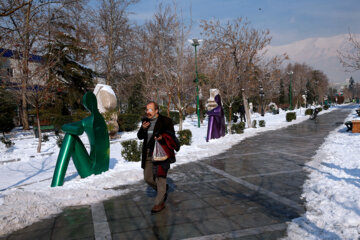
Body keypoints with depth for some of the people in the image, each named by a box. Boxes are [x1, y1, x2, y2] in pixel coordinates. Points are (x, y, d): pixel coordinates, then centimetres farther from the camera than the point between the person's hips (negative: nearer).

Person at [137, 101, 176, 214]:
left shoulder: (165, 121, -7)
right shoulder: (145, 121, 10)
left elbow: (171, 135, -7)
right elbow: (140, 137, 12)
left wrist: (162, 137, -27)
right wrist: (143, 128, -8)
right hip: (148, 154, 6)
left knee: (160, 177, -3)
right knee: (148, 178, 12)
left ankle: (159, 203, 10)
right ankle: (164, 189, 38)